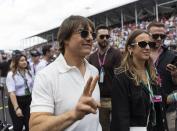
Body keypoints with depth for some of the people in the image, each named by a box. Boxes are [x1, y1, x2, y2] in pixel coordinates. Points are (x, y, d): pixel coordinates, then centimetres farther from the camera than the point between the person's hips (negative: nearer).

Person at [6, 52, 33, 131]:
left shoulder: (28, 72, 7)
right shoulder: (11, 74, -10)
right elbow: (12, 92, -19)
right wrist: (16, 108, -26)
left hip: (28, 100, 4)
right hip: (16, 101, -4)